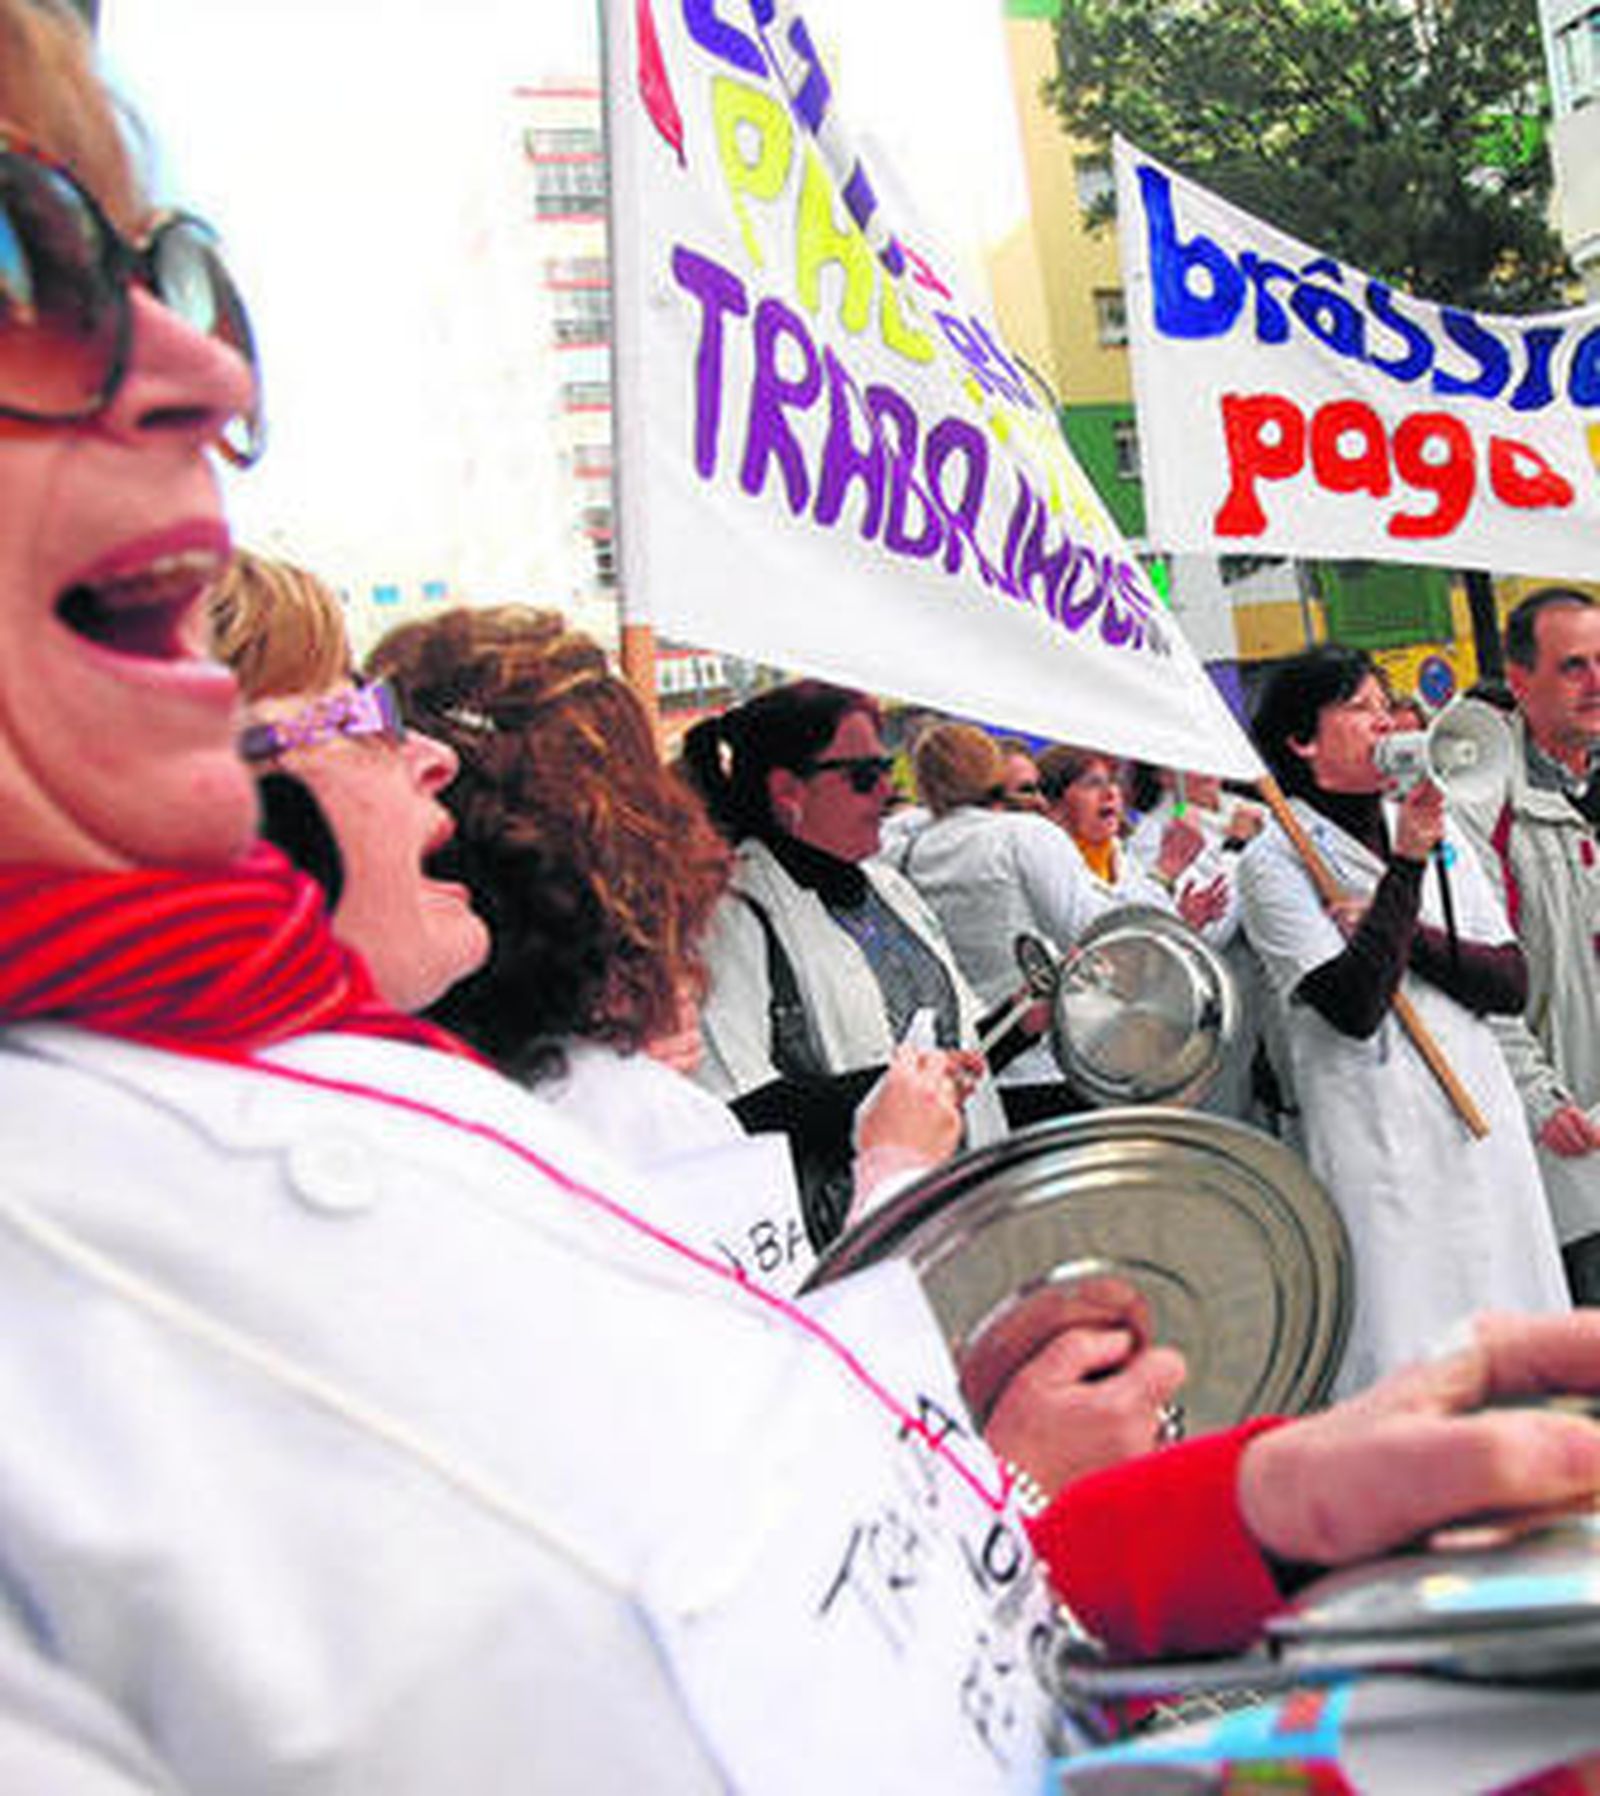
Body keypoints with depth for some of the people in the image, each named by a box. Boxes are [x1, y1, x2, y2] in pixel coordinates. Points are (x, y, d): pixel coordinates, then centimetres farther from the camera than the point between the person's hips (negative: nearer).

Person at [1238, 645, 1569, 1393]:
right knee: (1399, 1357, -4)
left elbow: (1511, 985, 7)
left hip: (1483, 1119, 6)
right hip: (1373, 1131, -5)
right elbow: (1354, 1008, -17)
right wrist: (1405, 866, -18)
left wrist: (1409, 937, -8)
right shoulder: (1273, 861, -5)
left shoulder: (1437, 831, 13)